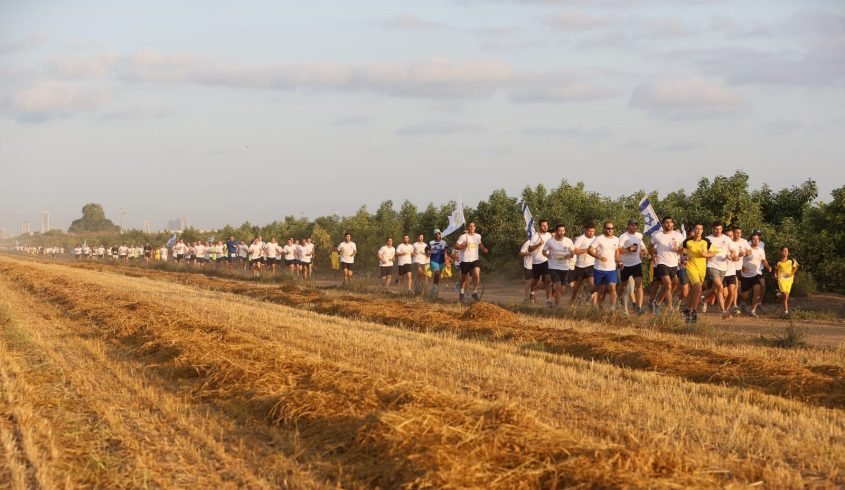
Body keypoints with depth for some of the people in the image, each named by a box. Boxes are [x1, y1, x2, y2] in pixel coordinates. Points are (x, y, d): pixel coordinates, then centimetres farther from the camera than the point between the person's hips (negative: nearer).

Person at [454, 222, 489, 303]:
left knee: (477, 275, -18)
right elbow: (456, 246, -13)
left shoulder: (478, 236, 6)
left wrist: (483, 248, 8)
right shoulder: (463, 236, -9)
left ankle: (475, 293, -7)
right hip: (465, 260, -3)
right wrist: (463, 246, -31)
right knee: (464, 278, 11)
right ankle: (462, 293, 32)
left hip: (475, 259, 3)